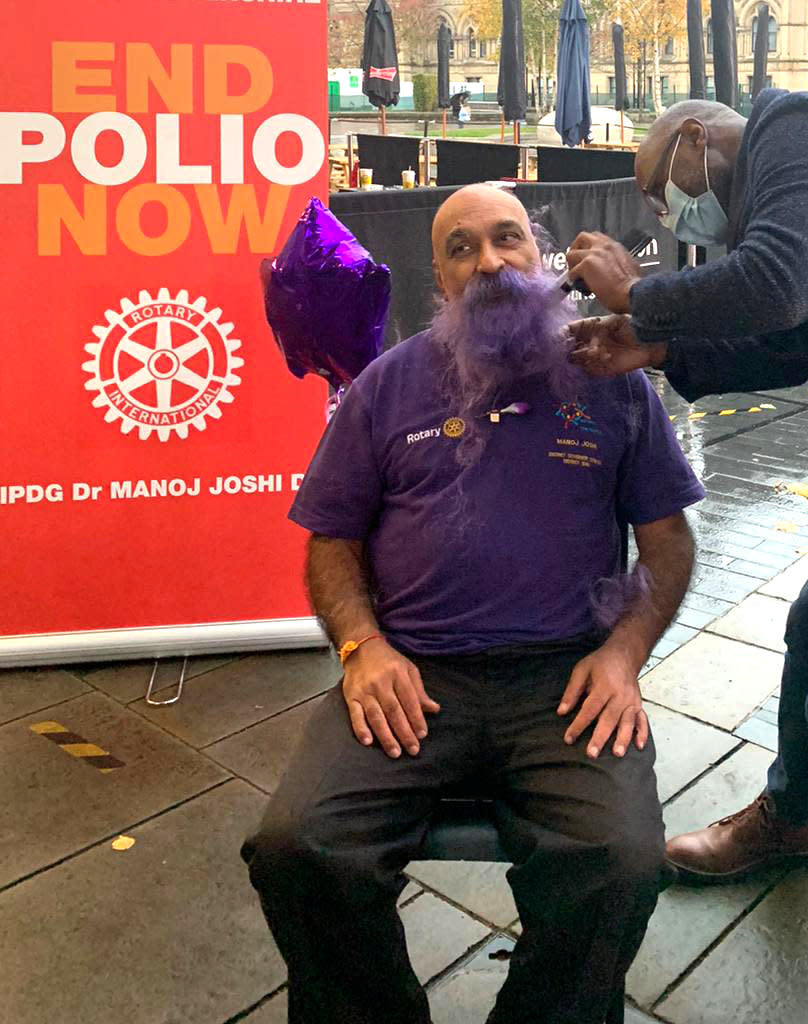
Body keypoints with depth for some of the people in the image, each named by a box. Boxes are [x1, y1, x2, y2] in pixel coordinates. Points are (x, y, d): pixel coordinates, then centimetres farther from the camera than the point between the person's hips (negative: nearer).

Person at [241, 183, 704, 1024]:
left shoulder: (609, 378, 12)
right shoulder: (388, 384, 12)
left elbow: (667, 537, 13)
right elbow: (333, 542, 13)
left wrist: (626, 650, -4)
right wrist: (363, 645, -5)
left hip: (566, 674, 0)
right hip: (412, 675, 1)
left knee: (622, 861, -27)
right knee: (294, 850, -22)